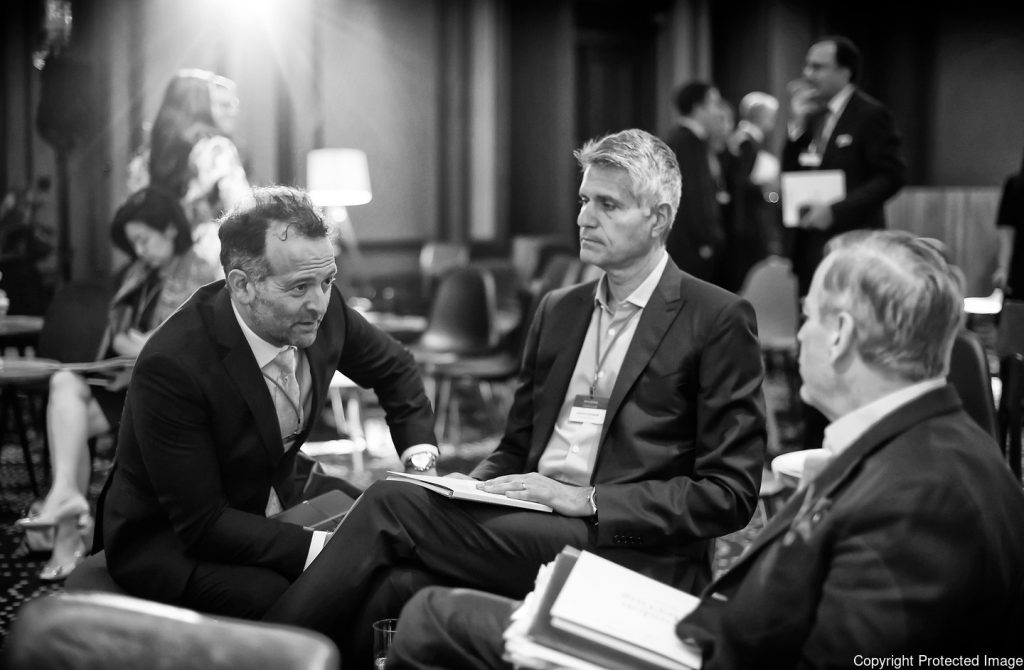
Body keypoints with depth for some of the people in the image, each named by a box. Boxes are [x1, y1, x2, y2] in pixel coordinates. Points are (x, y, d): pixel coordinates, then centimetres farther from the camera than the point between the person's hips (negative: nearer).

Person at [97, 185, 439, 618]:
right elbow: (201, 524, -26)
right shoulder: (170, 366, -29)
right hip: (170, 545, -6)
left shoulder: (324, 310, -11)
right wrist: (325, 548, -33)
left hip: (274, 513, 7)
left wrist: (421, 460, -4)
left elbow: (395, 370, 12)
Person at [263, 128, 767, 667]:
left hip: (628, 553, -5)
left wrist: (585, 500, -13)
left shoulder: (719, 321, 0)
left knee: (391, 504, -22)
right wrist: (470, 487, 1)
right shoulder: (557, 310, 21)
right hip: (529, 532, 6)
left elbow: (730, 493, -5)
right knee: (391, 590, -28)